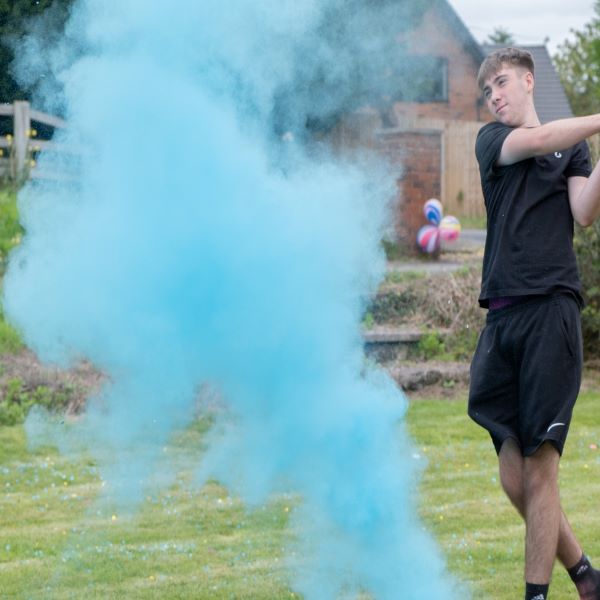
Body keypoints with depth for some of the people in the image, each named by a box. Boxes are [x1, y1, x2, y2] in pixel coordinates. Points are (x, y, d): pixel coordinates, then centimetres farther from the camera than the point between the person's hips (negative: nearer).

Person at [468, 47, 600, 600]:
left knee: (540, 469, -9)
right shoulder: (492, 140, 16)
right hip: (502, 316, 3)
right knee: (514, 481, 3)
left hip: (551, 310, -3)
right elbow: (540, 140, -5)